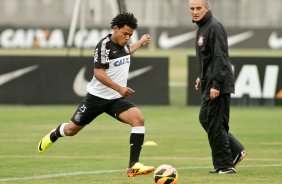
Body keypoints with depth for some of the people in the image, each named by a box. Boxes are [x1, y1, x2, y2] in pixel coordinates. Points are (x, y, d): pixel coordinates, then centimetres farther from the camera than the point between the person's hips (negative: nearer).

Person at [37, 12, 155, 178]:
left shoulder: (124, 44, 5)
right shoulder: (104, 45, -18)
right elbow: (98, 73, -25)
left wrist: (141, 42, 40)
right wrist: (119, 88, -31)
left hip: (117, 99, 5)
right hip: (97, 97, -5)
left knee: (139, 119, -22)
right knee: (71, 130, 10)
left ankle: (133, 166, -24)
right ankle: (53, 136, 48)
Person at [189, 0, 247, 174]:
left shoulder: (215, 27, -15)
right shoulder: (202, 27, 15)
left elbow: (220, 57, -21)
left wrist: (216, 85, -24)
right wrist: (202, 76, 21)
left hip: (218, 86, -10)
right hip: (209, 83, 10)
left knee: (215, 124, -7)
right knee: (205, 118, 12)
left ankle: (225, 165, -1)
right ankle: (236, 151, 16)